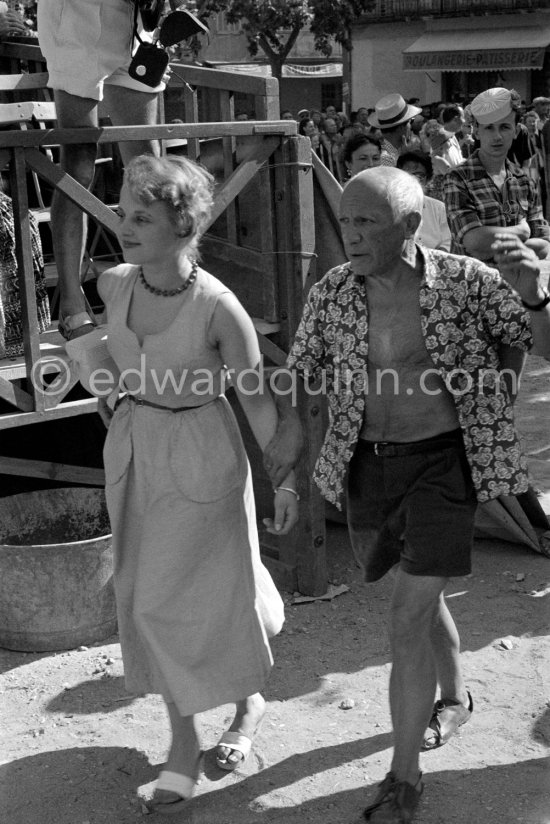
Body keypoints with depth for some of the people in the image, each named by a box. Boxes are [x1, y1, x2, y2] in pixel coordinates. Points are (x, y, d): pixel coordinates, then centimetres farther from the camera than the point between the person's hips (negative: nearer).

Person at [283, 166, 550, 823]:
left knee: (407, 620, -8)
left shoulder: (464, 281, -15)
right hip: (367, 468, 4)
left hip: (443, 465, -4)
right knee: (420, 593, 23)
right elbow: (296, 385, 4)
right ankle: (454, 698, 51)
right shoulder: (331, 293, -7)